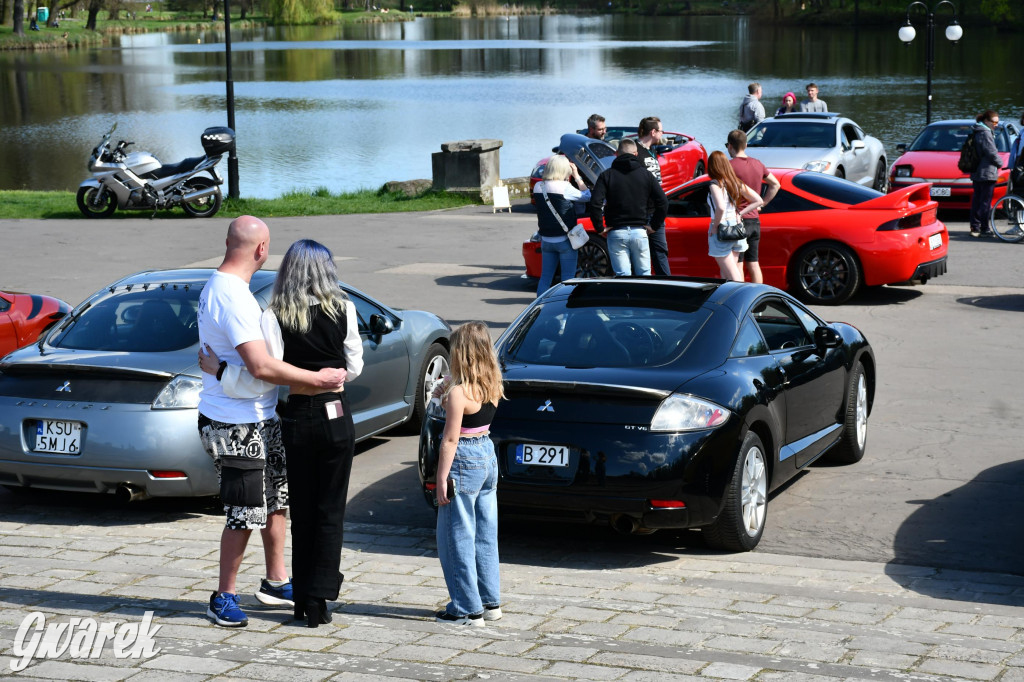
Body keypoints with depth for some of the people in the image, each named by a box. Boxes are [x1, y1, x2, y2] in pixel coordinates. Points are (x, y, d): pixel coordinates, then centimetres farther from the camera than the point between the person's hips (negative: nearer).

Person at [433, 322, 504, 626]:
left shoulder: (459, 392, -18)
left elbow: (450, 438, -18)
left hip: (464, 462, -8)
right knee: (485, 535, 16)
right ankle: (490, 602, 22)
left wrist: (441, 480, -14)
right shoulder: (493, 387, 4)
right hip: (488, 455, 8)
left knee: (456, 537, 1)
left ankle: (467, 609, 5)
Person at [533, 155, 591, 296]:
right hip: (564, 240, -6)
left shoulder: (538, 187, 2)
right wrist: (577, 176, 2)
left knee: (545, 277, 12)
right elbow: (587, 196, -5)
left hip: (546, 240, 6)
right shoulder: (564, 187, -15)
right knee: (567, 279, 1)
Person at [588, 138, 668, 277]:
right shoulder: (645, 174, 4)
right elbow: (663, 203, -1)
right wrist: (653, 226, 8)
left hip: (616, 233, -1)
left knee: (622, 276, -1)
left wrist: (600, 228, -2)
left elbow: (594, 204, -13)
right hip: (640, 232, 1)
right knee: (644, 275, 10)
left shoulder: (606, 176, -1)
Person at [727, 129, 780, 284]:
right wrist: (761, 204, 15)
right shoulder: (757, 164, 10)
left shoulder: (730, 165, -12)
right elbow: (776, 184, 18)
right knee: (753, 264, 11)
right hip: (755, 220, 7)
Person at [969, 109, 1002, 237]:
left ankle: (975, 227, 13)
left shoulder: (976, 132, 15)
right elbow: (992, 153, -17)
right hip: (987, 173, -10)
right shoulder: (985, 133, -15)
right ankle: (984, 228, -3)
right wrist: (1000, 163, 1)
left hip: (976, 173, 10)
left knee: (976, 200, 10)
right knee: (985, 202, -5)